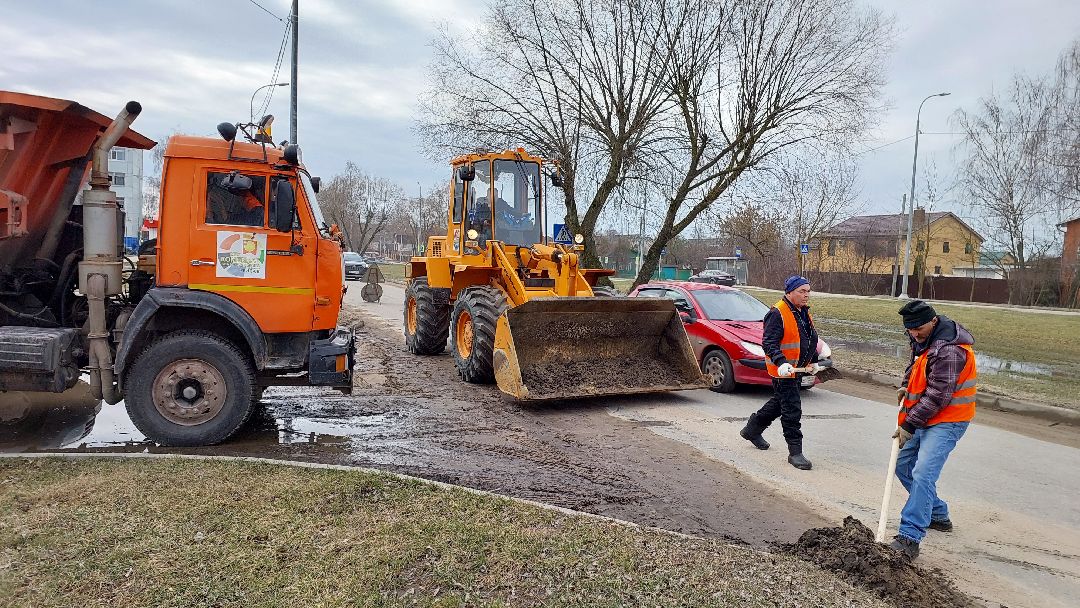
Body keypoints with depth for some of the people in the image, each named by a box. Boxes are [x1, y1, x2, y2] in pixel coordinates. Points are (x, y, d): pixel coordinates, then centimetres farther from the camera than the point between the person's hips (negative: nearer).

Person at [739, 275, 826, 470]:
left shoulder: (804, 313, 11)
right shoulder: (777, 313, -18)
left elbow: (810, 339, 26)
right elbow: (769, 343, -24)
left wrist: (814, 361, 26)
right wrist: (781, 362, -36)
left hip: (796, 369, 10)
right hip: (783, 370, -10)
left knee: (779, 402, 22)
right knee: (792, 409, -8)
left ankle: (752, 429, 40)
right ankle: (795, 452, 1)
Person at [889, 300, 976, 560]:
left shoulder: (949, 350, -25)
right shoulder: (924, 338, 6)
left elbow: (937, 396, -25)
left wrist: (909, 425, -20)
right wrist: (906, 386, 10)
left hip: (946, 421, -10)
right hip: (924, 419, 10)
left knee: (923, 475, -19)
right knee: (903, 466, 15)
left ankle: (910, 538, -19)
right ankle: (939, 516, 30)